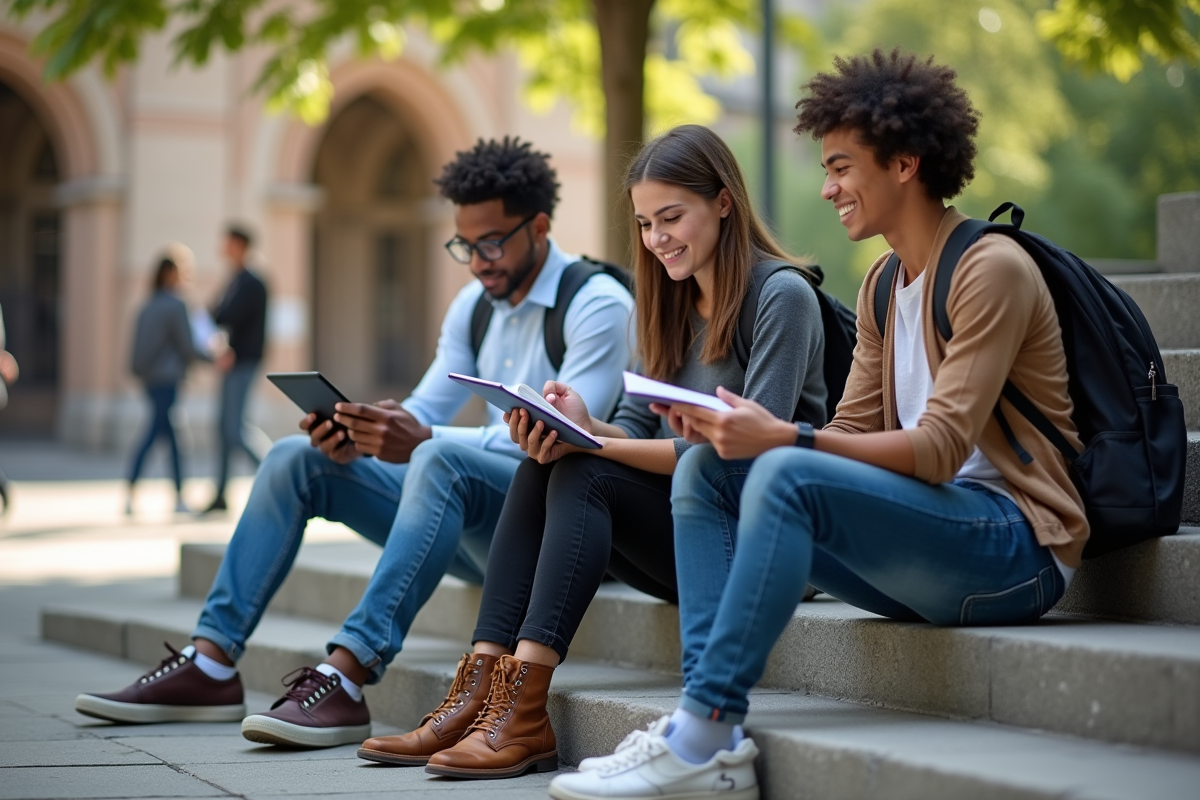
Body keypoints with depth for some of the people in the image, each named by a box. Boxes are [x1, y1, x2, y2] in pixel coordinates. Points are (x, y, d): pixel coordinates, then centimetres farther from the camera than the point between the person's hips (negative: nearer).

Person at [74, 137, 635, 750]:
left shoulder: (598, 304, -11)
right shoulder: (473, 306, 15)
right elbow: (425, 408, 12)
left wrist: (423, 440, -35)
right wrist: (360, 435, -13)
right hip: (474, 525, 8)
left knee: (441, 460, -38)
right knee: (297, 459, -2)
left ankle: (346, 677, -45)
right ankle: (210, 665, -10)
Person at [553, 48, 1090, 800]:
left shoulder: (991, 269, -11)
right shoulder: (883, 287, 17)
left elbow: (940, 448, -19)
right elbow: (852, 436, 12)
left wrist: (784, 438, -25)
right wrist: (741, 430, -5)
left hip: (1016, 546, -9)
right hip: (927, 545, 9)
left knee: (786, 476, -30)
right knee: (706, 469, -2)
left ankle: (702, 738, -29)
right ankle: (710, 732, -16)